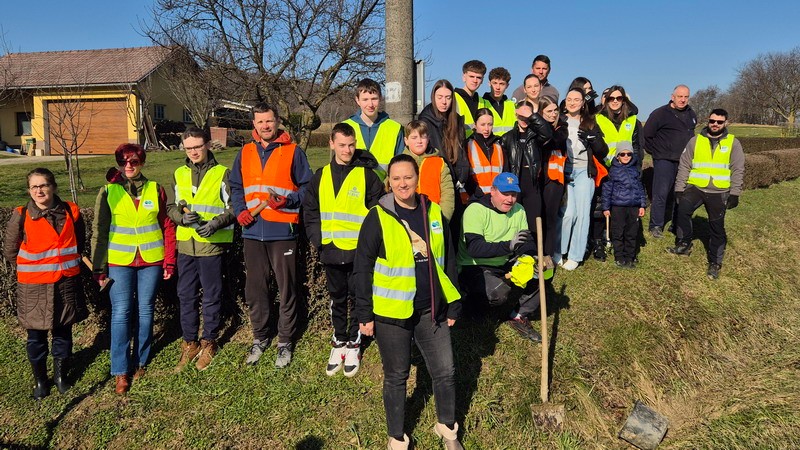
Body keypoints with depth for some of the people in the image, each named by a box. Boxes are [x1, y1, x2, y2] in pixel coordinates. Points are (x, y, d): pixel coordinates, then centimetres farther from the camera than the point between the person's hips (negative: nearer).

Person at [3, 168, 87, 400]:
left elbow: (80, 243, 11)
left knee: (63, 332, 13)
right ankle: (40, 379, 28)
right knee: (36, 336, 10)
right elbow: (9, 250, 2)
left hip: (66, 283, 1)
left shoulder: (71, 212, -4)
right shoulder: (20, 216, -9)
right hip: (33, 287, -1)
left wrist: (66, 263, 10)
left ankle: (61, 374, 33)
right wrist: (30, 269, 5)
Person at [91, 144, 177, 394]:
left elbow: (167, 226, 5)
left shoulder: (155, 189, 4)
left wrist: (169, 261, 1)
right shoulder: (108, 191, 1)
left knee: (145, 311, 9)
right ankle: (121, 371, 7)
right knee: (121, 313, -2)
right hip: (119, 261, -1)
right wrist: (98, 268, 0)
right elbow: (99, 231, 2)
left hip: (151, 261, 1)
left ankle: (141, 362, 24)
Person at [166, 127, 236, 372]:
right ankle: (189, 343, 25)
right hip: (186, 244, 4)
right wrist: (182, 217, -9)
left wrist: (216, 223, -20)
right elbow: (171, 207, 13)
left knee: (211, 296, 6)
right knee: (186, 295, 11)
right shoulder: (179, 174, 10)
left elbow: (233, 208, -4)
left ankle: (208, 343, 22)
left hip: (212, 244, -4)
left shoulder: (222, 173, -3)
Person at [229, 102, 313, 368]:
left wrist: (288, 200, -16)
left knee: (287, 288, 3)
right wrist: (240, 210, -1)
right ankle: (260, 338, 28)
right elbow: (236, 187, 17)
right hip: (253, 231, 4)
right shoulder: (245, 153, 12)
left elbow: (307, 187, 0)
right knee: (255, 288, 11)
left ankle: (285, 342, 18)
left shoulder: (293, 152, 0)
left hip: (283, 231, -4)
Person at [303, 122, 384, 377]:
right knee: (337, 298, 15)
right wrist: (317, 240, 2)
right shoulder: (321, 176, 7)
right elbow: (310, 211, 12)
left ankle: (354, 344, 22)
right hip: (330, 251, 4)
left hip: (359, 251, -3)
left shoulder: (367, 175, -4)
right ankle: (338, 342, 28)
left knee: (358, 298, 8)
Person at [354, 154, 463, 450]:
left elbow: (447, 261, 10)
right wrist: (364, 314, -7)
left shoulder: (434, 213, 3)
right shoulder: (377, 218, -9)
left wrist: (453, 306, 10)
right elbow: (362, 269, -6)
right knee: (396, 377, 11)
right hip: (391, 314, -3)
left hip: (431, 311, 4)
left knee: (445, 372, 11)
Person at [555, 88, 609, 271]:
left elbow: (603, 152, 5)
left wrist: (592, 139, -11)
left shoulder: (590, 123, 11)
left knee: (583, 213, -4)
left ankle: (575, 256, 5)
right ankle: (558, 251, 6)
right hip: (563, 171, -2)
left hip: (584, 172, 2)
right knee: (568, 212, -12)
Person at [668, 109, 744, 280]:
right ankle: (684, 243, -8)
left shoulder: (733, 143, 3)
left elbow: (738, 170, 0)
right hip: (695, 187, 0)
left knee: (717, 228, 4)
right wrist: (679, 188, -3)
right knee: (682, 209, -26)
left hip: (719, 192, 0)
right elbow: (684, 166, 4)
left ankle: (715, 263, 16)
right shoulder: (695, 141, 5)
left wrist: (734, 194, -7)